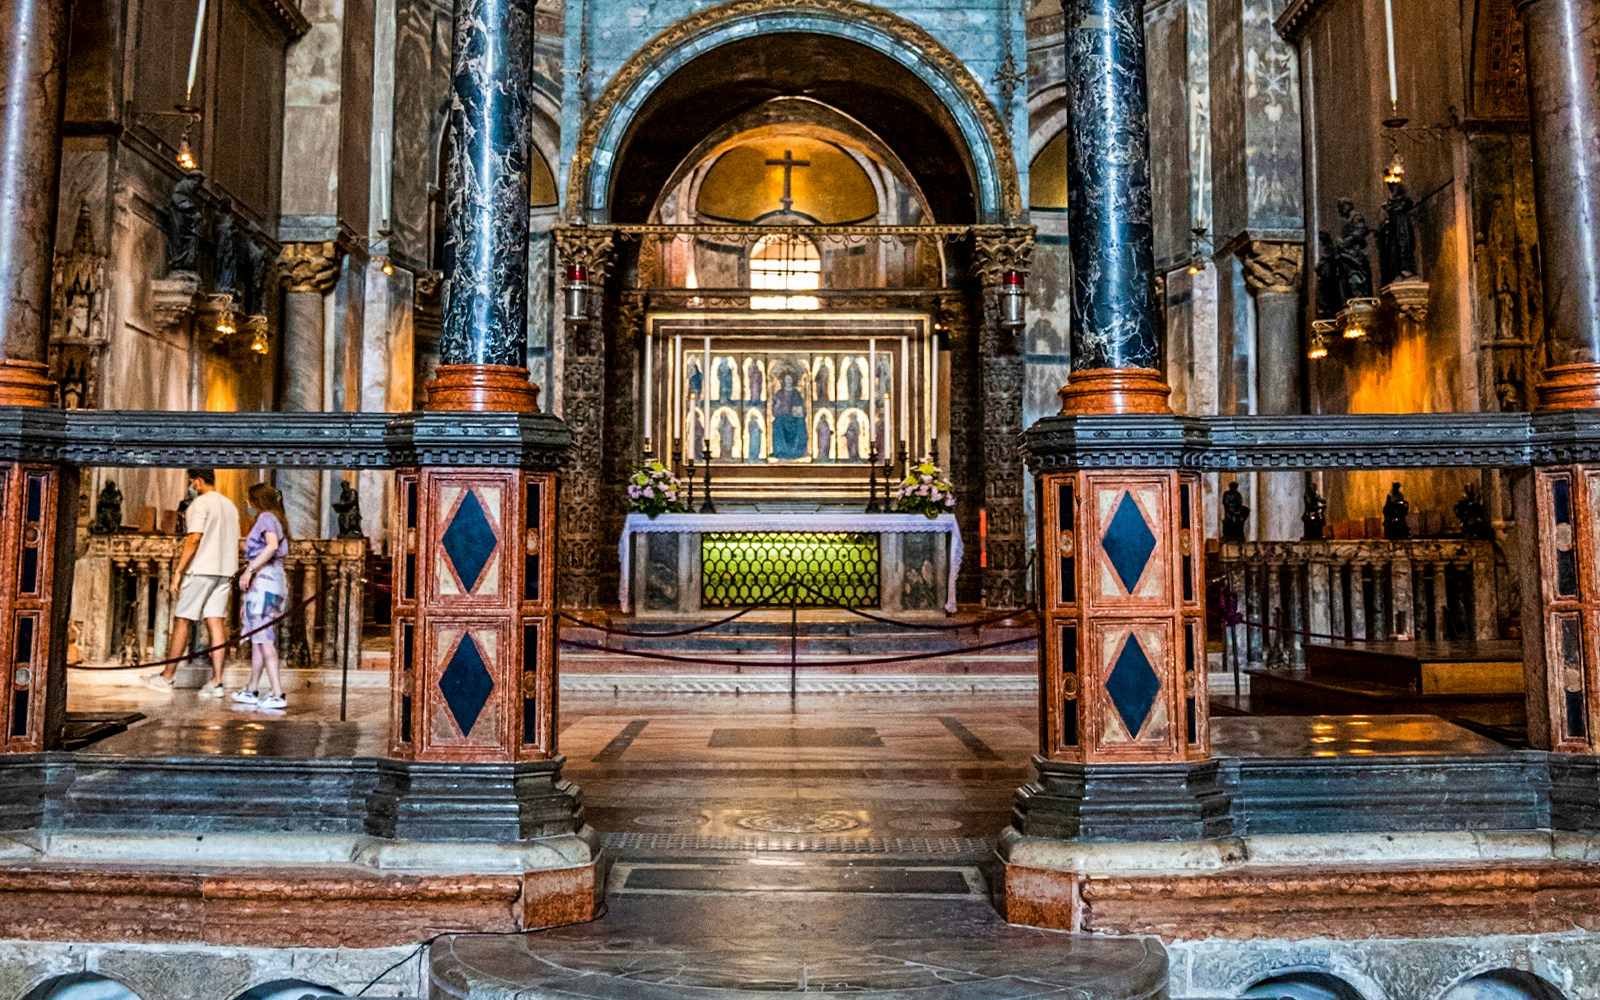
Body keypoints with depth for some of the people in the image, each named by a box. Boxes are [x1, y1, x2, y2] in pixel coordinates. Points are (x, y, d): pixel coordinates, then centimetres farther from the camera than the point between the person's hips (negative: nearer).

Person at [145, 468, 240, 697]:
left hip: (201, 569, -7)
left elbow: (194, 538, -17)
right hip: (224, 571, 7)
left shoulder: (200, 503, -7)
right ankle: (216, 682, -3)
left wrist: (178, 571, -16)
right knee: (215, 622, 2)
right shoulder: (230, 505, 17)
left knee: (182, 620, 2)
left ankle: (167, 676, 9)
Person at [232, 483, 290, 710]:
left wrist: (249, 570, -24)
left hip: (263, 580, -9)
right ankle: (252, 691, 21)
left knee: (264, 639, -11)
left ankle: (278, 694, -15)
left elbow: (272, 545, -23)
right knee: (257, 639, 14)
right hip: (276, 581, 9)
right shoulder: (278, 520, 24)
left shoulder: (266, 517, -3)